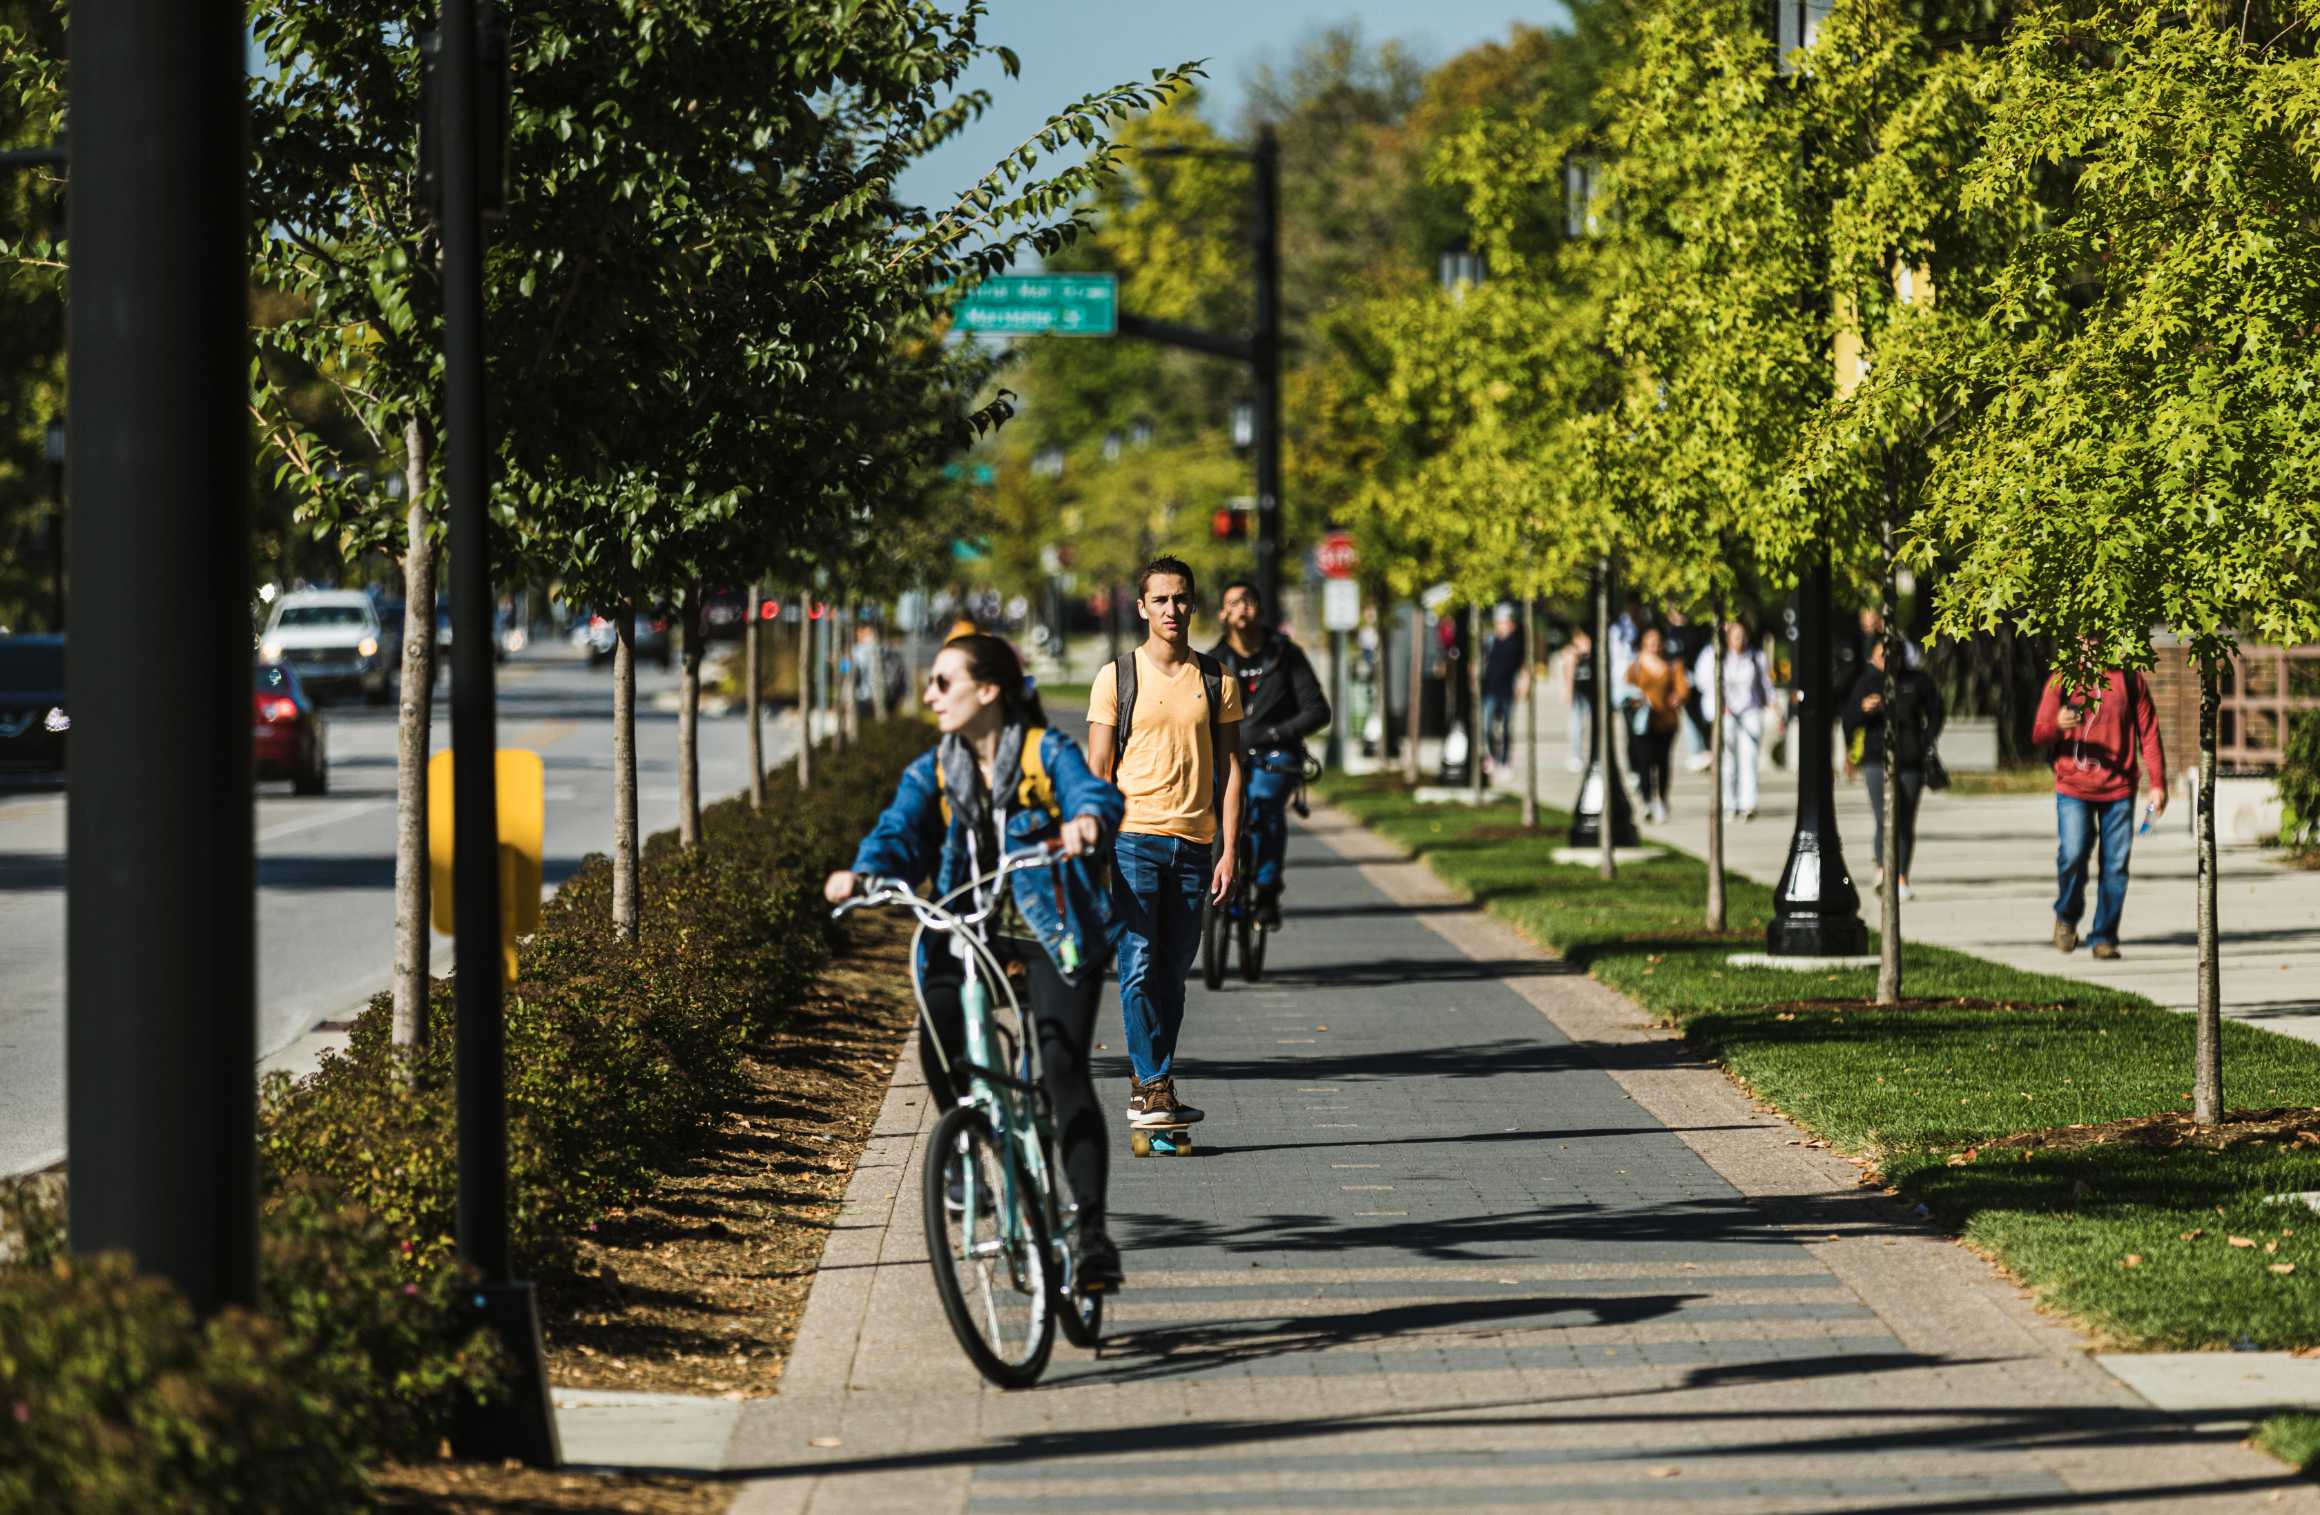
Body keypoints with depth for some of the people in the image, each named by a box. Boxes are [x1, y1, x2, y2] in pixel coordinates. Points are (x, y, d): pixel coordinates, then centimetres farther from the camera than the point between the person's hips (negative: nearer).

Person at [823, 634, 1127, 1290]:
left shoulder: (1047, 751, -7)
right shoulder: (932, 773, 6)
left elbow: (1093, 793, -24)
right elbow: (901, 832, -6)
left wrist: (1088, 820, -49)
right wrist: (862, 873, -28)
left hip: (1054, 931, -4)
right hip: (971, 932, 4)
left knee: (1064, 1066, -17)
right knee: (938, 1042, -22)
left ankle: (1092, 1233, -15)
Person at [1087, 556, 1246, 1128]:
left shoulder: (1217, 680, 9)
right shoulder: (1116, 677, 3)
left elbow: (1229, 768, 10)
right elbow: (1099, 770, 2)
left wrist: (1230, 849, 2)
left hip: (1193, 844, 3)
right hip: (1134, 838, -3)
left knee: (1173, 971, 6)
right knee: (1139, 965, -10)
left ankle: (1152, 1088, 12)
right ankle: (1151, 1086, -10)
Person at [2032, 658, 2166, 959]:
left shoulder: (2129, 680, 7)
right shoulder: (2061, 680, 4)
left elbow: (2148, 732, 9)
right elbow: (2038, 734, 1)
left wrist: (2157, 784, 3)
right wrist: (2057, 725, -23)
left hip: (2119, 789, 1)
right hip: (2073, 788, -1)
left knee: (2115, 864, -2)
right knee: (2073, 855, -15)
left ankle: (2104, 937, 9)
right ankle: (2067, 916, 12)